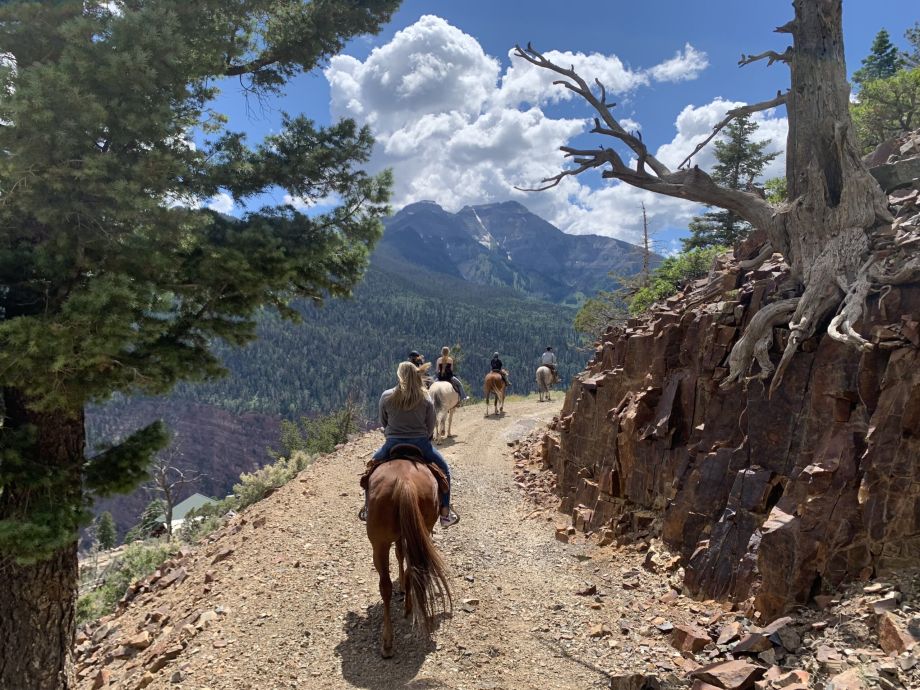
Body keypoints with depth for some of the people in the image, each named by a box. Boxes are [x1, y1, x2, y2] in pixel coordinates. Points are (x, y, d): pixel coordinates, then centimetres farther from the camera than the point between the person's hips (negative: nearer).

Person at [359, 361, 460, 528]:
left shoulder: (386, 396, -4)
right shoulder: (426, 399, -4)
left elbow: (383, 423, 7)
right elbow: (431, 428, 1)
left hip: (392, 445, 1)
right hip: (420, 444, -1)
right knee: (443, 469, 21)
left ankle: (367, 509, 31)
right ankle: (445, 514, 16)